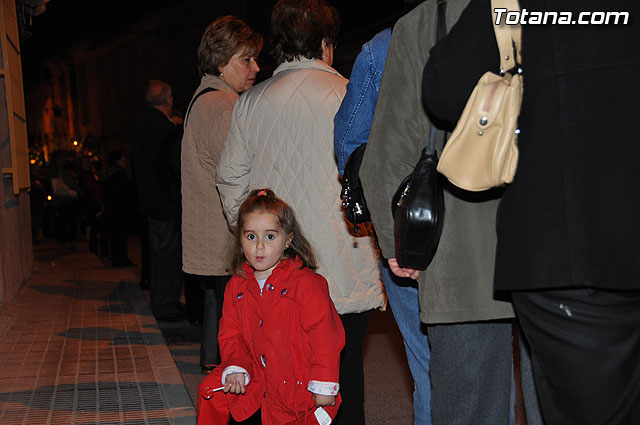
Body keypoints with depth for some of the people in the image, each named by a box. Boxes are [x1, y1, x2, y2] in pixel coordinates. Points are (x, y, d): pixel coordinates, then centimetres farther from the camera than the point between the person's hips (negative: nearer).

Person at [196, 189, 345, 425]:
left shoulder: (307, 284, -13)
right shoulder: (236, 286, 5)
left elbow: (324, 336, -14)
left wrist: (323, 387, -15)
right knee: (211, 390, -1)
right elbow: (231, 335, 10)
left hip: (298, 388, -5)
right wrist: (235, 368, -9)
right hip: (255, 379, 5)